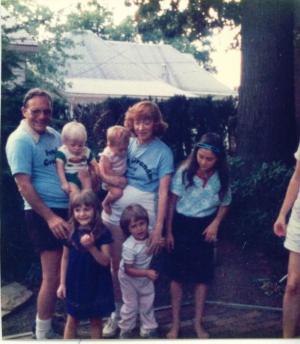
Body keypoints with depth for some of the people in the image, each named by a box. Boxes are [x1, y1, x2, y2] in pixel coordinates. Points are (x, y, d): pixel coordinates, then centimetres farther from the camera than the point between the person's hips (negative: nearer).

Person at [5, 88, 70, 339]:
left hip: (68, 208, 7)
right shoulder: (19, 140, -12)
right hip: (43, 213, -7)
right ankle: (43, 334, 14)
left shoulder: (54, 134, 10)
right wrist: (50, 217, -19)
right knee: (53, 277, -2)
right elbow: (24, 185, -16)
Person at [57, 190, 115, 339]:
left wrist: (91, 247, -29)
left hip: (97, 284, -1)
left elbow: (105, 261, -14)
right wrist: (62, 283, 4)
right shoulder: (70, 233, -4)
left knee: (96, 320, 13)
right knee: (72, 320, 12)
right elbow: (65, 258, 4)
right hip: (75, 283, 2)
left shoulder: (103, 233, -12)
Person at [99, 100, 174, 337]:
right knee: (117, 265, 11)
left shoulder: (163, 152, -8)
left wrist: (158, 229, -14)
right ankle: (117, 313, 28)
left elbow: (163, 192, -10)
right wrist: (110, 178, -14)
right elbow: (104, 169, 9)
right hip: (116, 211, 3)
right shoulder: (127, 142, 2)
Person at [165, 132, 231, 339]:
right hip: (181, 224, -1)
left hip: (205, 227, 2)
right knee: (177, 275, 6)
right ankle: (175, 323, 20)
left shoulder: (221, 177, -8)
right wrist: (169, 231, -5)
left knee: (203, 275, 8)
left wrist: (215, 223, -10)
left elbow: (224, 204, 7)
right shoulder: (184, 172, -14)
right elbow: (172, 202, -7)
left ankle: (198, 322, 25)